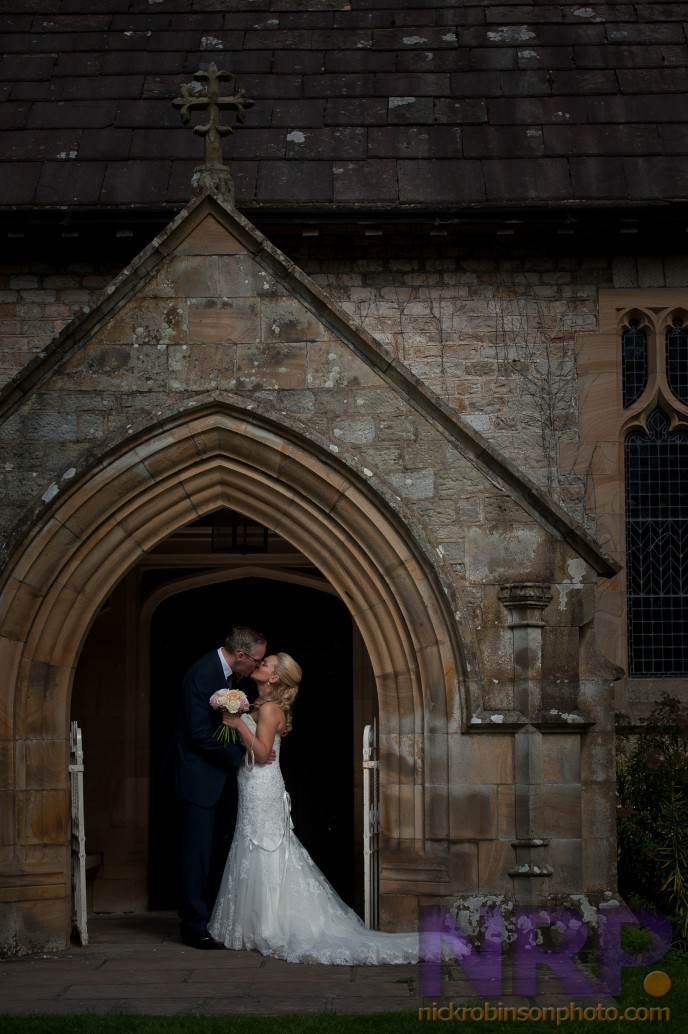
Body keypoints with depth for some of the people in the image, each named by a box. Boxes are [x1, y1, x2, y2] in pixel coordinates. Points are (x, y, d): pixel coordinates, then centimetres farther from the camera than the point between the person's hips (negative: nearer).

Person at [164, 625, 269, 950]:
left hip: (208, 772, 10)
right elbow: (200, 734, -25)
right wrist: (244, 753, -19)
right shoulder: (203, 674, -24)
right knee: (197, 850, -4)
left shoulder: (222, 671, 5)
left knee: (200, 849, 15)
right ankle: (195, 926, 3)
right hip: (197, 773, -10)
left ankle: (194, 919, 23)